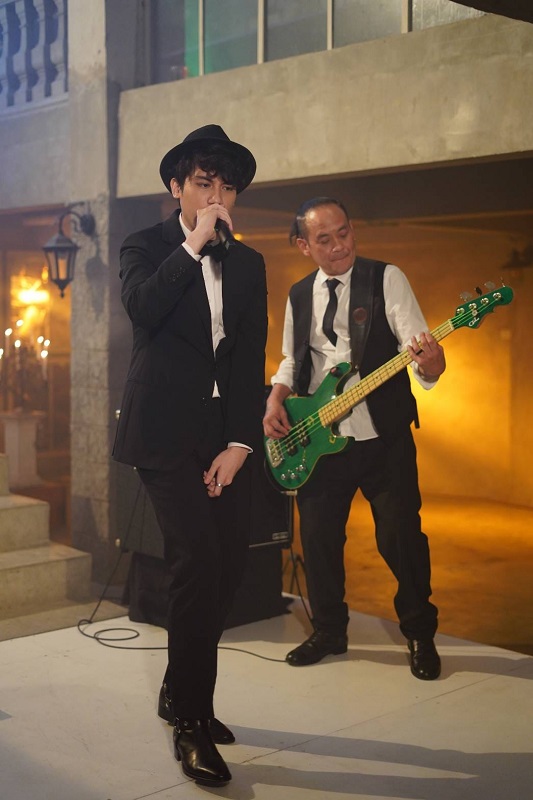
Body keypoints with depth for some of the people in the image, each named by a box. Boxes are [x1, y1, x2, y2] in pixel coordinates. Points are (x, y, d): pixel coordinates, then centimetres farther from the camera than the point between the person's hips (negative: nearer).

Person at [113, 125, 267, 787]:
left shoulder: (248, 264, 15)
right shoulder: (146, 247, 5)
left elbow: (253, 359, 8)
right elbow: (143, 309, -17)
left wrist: (240, 443, -2)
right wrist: (195, 243, -14)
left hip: (227, 434, 5)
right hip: (166, 432, -5)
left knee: (228, 565, 2)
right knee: (199, 565, -14)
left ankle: (180, 692, 24)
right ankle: (191, 722, -1)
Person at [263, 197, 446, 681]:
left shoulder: (386, 279, -5)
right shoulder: (299, 296, 9)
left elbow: (417, 346, -13)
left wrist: (430, 363, -36)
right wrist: (276, 401, 1)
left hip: (384, 436, -4)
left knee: (401, 537, -1)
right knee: (318, 538, 9)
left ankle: (420, 635, 18)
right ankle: (329, 632, 28)